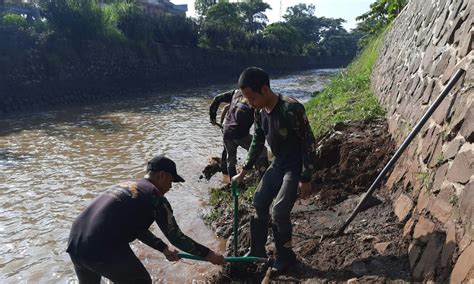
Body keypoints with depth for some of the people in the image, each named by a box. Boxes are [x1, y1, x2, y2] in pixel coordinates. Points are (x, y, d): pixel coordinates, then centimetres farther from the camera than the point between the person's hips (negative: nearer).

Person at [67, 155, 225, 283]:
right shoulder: (155, 197, -3)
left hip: (75, 244, 8)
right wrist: (208, 254, 11)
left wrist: (164, 249, 34)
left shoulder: (126, 185, 22)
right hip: (104, 250, -8)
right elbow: (176, 237, 0)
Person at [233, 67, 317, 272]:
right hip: (278, 164, 8)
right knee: (259, 203, 7)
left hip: (296, 166, -8)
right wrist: (243, 172, 13)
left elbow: (309, 142, -22)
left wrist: (305, 178, -20)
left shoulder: (291, 109, -28)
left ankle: (285, 256, 15)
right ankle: (257, 251, 24)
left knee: (279, 212, -11)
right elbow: (257, 143, 10)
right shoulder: (259, 112, -3)